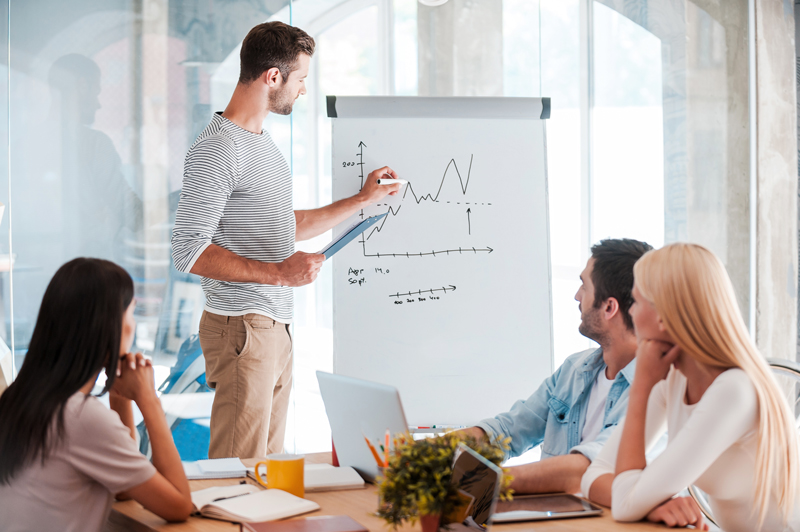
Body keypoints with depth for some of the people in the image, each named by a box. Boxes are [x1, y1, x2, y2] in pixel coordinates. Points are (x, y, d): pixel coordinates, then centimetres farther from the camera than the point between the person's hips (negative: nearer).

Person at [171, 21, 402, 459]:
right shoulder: (215, 151, -14)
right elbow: (189, 250, -19)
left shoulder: (263, 143, 18)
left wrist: (362, 199, 28)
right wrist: (277, 272, -24)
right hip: (242, 328, -9)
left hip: (276, 325, 9)